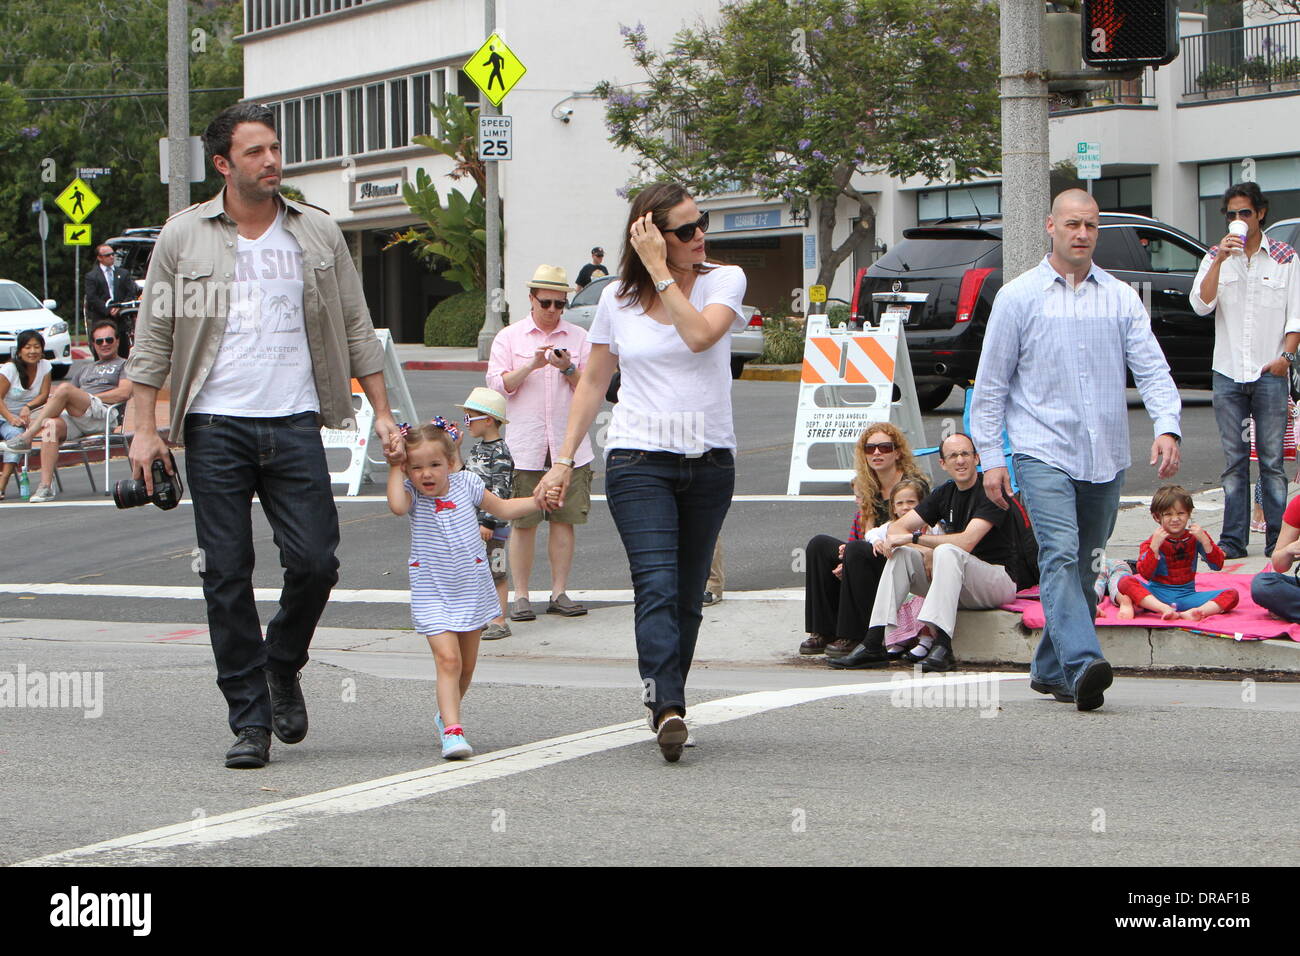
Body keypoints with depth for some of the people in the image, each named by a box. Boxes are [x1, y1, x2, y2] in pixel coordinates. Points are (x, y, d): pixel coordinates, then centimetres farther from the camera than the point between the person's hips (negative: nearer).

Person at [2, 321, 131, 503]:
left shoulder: (123, 364, 19)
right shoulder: (84, 369, 38)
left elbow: (124, 392, -1)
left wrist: (90, 398, -4)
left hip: (103, 415, -5)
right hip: (71, 416, 5)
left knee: (65, 389, -31)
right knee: (51, 425, -31)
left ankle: (26, 437, -28)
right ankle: (45, 486, -38)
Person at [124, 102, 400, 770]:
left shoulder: (317, 235, 9)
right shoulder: (184, 237, 4)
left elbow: (356, 330, 13)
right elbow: (153, 337, 6)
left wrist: (382, 412, 7)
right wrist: (145, 428, -1)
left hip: (294, 423, 1)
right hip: (215, 426, -1)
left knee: (314, 561, -7)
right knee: (227, 575, -2)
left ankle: (283, 666, 22)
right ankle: (250, 720, 4)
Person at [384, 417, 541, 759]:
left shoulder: (465, 484, -1)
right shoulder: (413, 494, -7)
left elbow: (504, 509, 15)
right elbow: (397, 505, -33)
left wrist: (539, 500, 5)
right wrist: (396, 467, -23)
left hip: (472, 590, 3)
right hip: (433, 594, -3)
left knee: (466, 664, 14)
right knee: (447, 659, -19)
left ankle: (446, 714, 37)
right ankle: (452, 730, -23)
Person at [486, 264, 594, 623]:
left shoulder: (579, 338, 10)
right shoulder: (509, 337, 7)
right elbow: (497, 384, -1)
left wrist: (569, 370, -11)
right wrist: (532, 365, -14)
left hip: (569, 445, 2)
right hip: (524, 447, -2)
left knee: (564, 520, 1)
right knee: (523, 523, -2)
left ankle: (559, 593, 9)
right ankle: (520, 596, 4)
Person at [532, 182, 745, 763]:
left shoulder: (724, 280, 3)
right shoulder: (617, 300, 6)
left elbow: (700, 334, -18)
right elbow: (593, 383, 14)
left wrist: (661, 272, -15)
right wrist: (564, 460, 9)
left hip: (710, 459, 1)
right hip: (639, 458, -1)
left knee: (687, 596, 5)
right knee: (657, 587, -17)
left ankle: (666, 707, 14)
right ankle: (667, 708, -29)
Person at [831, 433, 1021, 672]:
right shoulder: (945, 493, 10)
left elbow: (966, 542, -25)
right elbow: (900, 526, 9)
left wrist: (915, 537, -22)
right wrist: (890, 539, -16)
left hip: (1000, 579, -7)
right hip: (961, 587, 7)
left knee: (947, 552, -33)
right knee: (900, 554, -10)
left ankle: (942, 645, -45)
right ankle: (874, 644, -20)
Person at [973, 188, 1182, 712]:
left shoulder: (1122, 299, 10)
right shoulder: (1018, 296, 4)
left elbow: (1151, 367, 3)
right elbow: (990, 383, 5)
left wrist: (1167, 426, -15)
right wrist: (990, 456, -1)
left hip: (1106, 458, 4)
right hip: (1043, 451, -4)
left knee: (1084, 565, 9)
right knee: (1061, 554, -20)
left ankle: (1051, 670, 21)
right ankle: (1082, 664, -34)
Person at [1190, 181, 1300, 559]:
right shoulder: (1216, 257, 9)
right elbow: (1201, 304, -5)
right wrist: (1220, 259, -14)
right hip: (1228, 372, 2)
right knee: (1233, 461, 4)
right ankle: (1233, 539, 6)